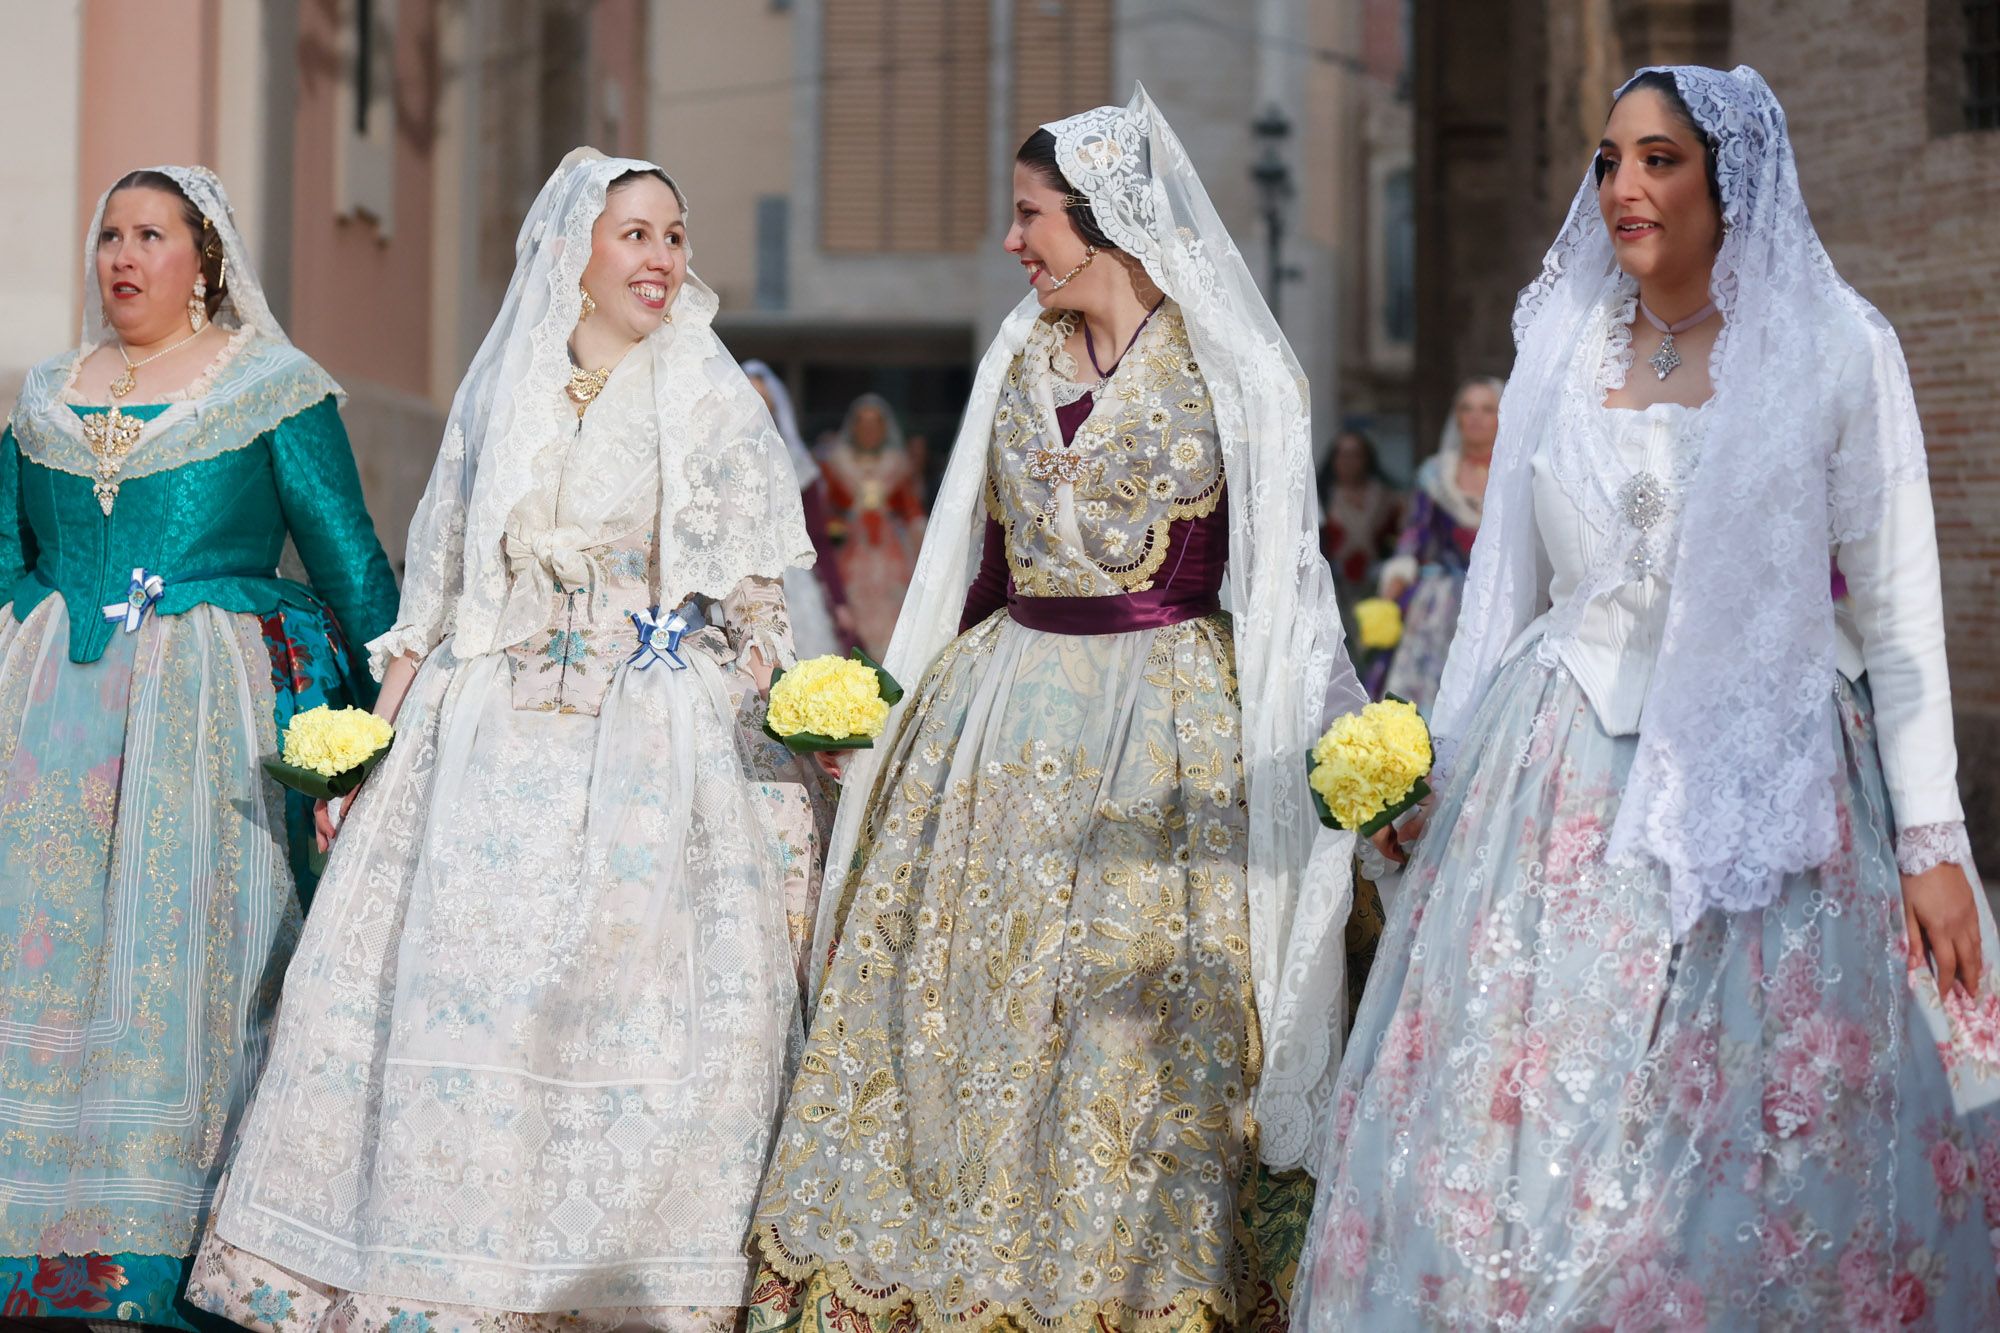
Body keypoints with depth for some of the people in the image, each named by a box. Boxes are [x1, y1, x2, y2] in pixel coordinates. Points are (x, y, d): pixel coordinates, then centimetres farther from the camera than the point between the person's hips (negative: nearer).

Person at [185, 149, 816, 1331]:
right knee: (454, 987, -1)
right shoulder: (499, 398, 11)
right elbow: (434, 592, 14)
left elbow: (753, 609, 3)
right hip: (488, 740, 3)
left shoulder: (715, 404, 4)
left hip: (651, 745, -2)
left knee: (627, 994, -6)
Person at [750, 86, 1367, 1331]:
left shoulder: (1230, 368, -4)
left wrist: (1349, 736, -11)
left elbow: (1285, 572, -3)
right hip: (1002, 711, 5)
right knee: (967, 1000, 5)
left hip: (1166, 734, -5)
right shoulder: (1019, 359, 11)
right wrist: (902, 698, 12)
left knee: (1140, 1013, -3)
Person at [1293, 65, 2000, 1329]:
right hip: (1566, 781, 3)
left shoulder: (1838, 351, -2)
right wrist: (1440, 775, 9)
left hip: (1766, 781, -3)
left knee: (1771, 1140, 0)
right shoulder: (1559, 348, 8)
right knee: (1528, 1120, 2)